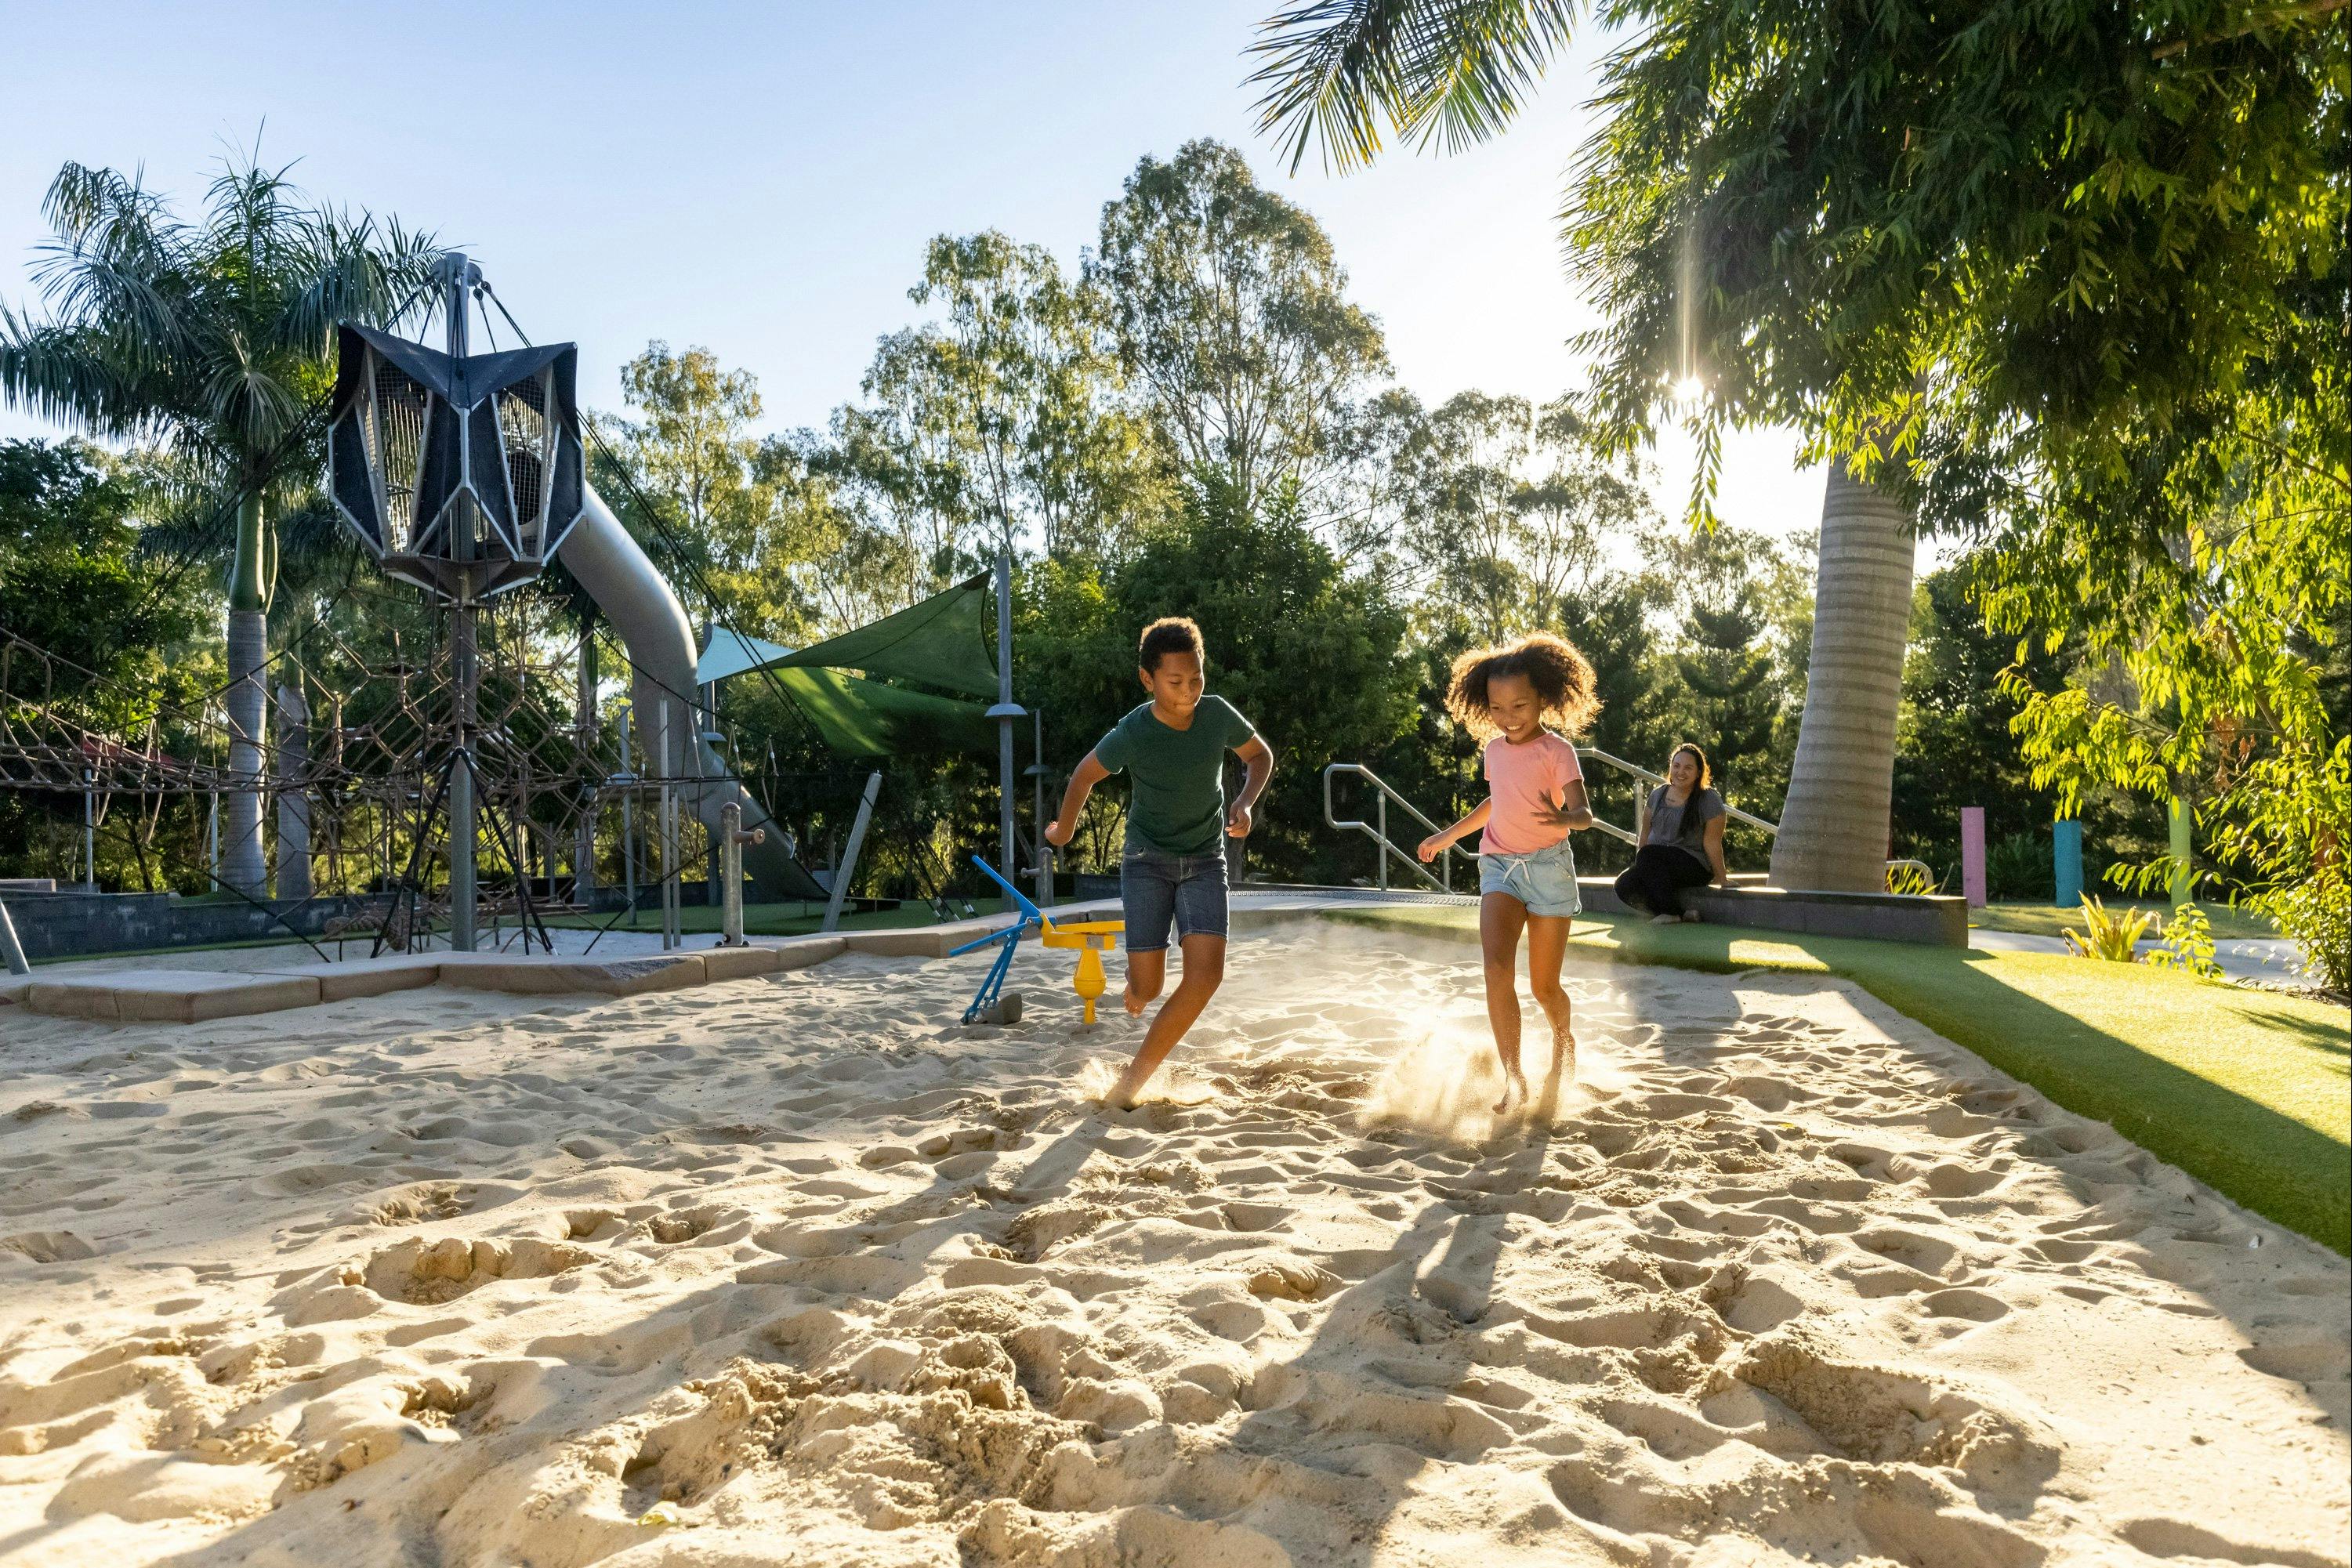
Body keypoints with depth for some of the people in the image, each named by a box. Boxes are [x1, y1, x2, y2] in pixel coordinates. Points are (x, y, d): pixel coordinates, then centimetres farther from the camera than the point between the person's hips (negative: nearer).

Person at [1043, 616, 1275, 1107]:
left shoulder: (1218, 715, -13)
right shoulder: (1130, 735, -20)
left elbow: (1261, 756, 6)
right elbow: (1084, 777, -1)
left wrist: (1245, 802, -12)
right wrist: (1064, 831, 14)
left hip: (1204, 859, 2)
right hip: (1147, 859, -2)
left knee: (1206, 973, -18)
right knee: (1147, 987, -7)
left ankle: (1134, 1078, -3)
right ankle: (1135, 980, 35)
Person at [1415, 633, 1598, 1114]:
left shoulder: (1557, 751, -9)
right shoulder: (1495, 749, 8)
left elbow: (1584, 812, -19)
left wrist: (1565, 819, -43)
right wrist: (1449, 836, 32)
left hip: (1548, 866, -4)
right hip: (1499, 867, 4)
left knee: (1544, 986, 6)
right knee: (1498, 969, -19)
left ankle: (1563, 1037, 40)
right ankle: (1514, 1080, -17)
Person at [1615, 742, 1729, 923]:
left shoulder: (1710, 801, -4)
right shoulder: (1657, 795, 10)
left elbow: (1711, 842, -7)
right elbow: (1646, 832, 13)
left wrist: (1722, 878, -6)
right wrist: (1638, 867, 9)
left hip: (1694, 866, -5)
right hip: (1658, 866, 5)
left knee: (1648, 855, -33)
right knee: (1624, 885, -24)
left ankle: (1671, 911, -19)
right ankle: (1683, 913, -13)